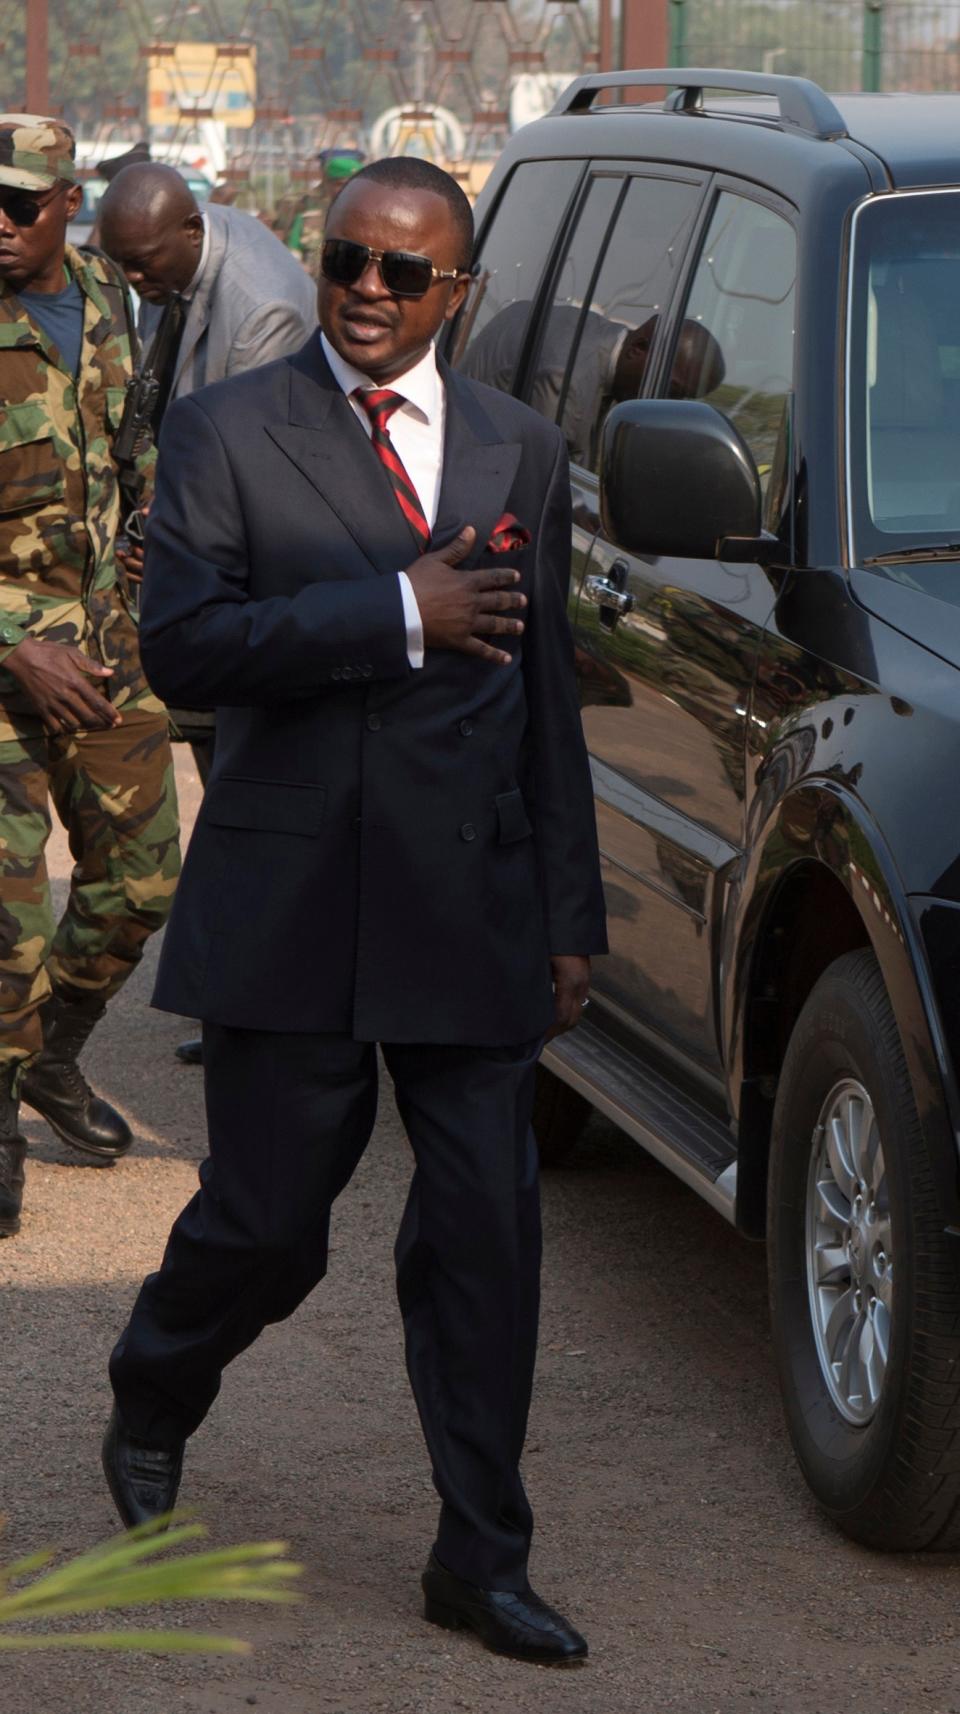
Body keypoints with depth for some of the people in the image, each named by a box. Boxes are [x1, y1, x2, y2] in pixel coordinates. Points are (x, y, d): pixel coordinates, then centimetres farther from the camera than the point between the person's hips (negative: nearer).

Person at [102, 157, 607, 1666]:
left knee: (487, 1237, 1)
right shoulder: (228, 434, 0)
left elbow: (547, 700, 14)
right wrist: (399, 613, -17)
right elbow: (182, 645, -13)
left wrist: (570, 918, 11)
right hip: (290, 906, -3)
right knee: (267, 1224, 5)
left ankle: (481, 1559, 11)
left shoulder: (522, 450, 11)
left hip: (475, 912, 3)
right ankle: (151, 1402, 37)